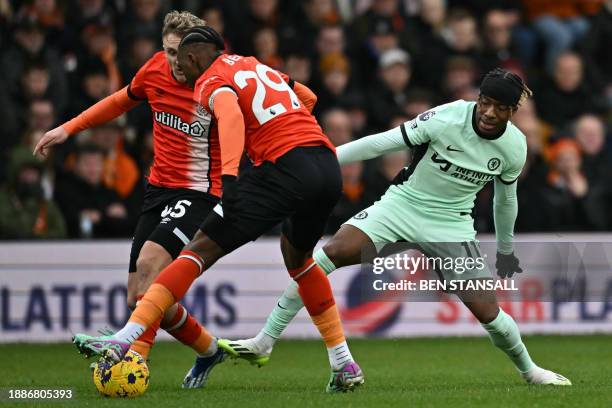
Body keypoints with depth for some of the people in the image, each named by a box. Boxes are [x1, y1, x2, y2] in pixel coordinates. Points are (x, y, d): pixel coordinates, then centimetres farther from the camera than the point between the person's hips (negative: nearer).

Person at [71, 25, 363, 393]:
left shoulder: (212, 80, 4)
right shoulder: (258, 66, 26)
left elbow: (231, 115, -17)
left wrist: (229, 177, -29)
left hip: (287, 169, -7)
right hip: (330, 168, 7)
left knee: (202, 250, -5)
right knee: (298, 257, 32)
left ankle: (125, 340, -15)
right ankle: (345, 365, 28)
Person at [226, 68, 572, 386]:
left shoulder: (515, 147, -8)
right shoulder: (448, 118, -20)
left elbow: (505, 197, 11)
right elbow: (382, 142, -17)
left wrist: (506, 250, 23)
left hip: (452, 224, 2)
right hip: (403, 203, -2)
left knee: (487, 310, -7)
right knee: (334, 252, -23)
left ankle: (528, 369, 26)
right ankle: (264, 342, -16)